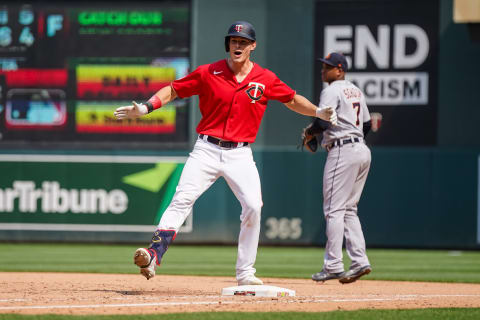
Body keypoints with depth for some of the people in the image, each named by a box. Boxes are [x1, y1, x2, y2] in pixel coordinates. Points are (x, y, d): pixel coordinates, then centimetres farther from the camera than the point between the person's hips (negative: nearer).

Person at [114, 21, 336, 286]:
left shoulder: (265, 79, 3)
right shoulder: (207, 73, -1)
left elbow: (292, 100, 16)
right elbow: (173, 90, 5)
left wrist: (318, 113, 2)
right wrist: (145, 108, -8)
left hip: (240, 155, 1)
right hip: (207, 151, -1)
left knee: (253, 207, -11)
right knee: (183, 199, -17)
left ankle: (245, 273, 1)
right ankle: (153, 254, -26)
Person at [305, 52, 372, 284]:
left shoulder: (332, 91, -9)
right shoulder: (356, 91, 19)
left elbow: (323, 121, -19)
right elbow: (367, 125, 21)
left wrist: (309, 132, -1)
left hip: (343, 152, -9)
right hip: (362, 150, 9)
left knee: (334, 209, -8)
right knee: (349, 209, 13)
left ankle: (333, 266, -10)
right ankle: (360, 261, 5)